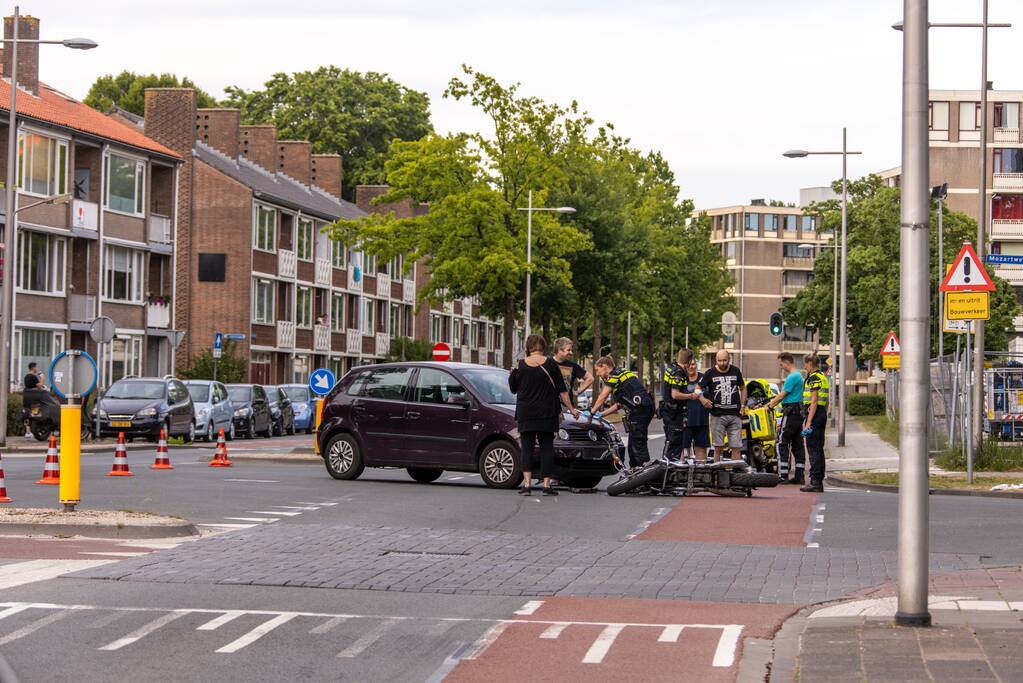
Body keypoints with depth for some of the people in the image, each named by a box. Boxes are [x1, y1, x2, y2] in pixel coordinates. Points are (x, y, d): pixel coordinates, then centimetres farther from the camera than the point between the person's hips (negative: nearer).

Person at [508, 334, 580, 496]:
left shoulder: (521, 365, -3)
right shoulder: (550, 364, -4)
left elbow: (513, 388, 8)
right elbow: (561, 390, -1)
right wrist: (571, 409, 7)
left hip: (525, 414, 0)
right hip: (547, 414, 0)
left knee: (527, 448, 4)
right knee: (546, 447, 6)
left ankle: (527, 483, -8)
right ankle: (546, 485, 3)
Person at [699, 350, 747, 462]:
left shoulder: (736, 371, 9)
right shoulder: (710, 373, 3)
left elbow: (743, 388, 21)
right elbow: (698, 388, 8)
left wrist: (743, 405, 9)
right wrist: (702, 399, -13)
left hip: (735, 415, 2)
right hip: (717, 415, -2)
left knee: (736, 447, -1)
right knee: (718, 448, -2)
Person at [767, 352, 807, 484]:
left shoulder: (792, 377, -14)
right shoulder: (798, 375, 17)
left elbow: (782, 395, -11)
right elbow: (785, 394, 21)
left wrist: (770, 405, 2)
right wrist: (772, 402, 18)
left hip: (791, 413, -10)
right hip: (798, 413, 10)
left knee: (782, 444, -7)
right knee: (797, 445, 9)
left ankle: (783, 476, -9)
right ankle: (799, 476, 8)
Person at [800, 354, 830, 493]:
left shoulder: (814, 378, -12)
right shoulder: (822, 377, 18)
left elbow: (814, 402, -18)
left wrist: (808, 421, -20)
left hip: (814, 414, -10)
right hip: (822, 414, 10)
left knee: (813, 449, -8)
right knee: (818, 449, 12)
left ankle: (815, 482, -9)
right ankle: (818, 482, 16)